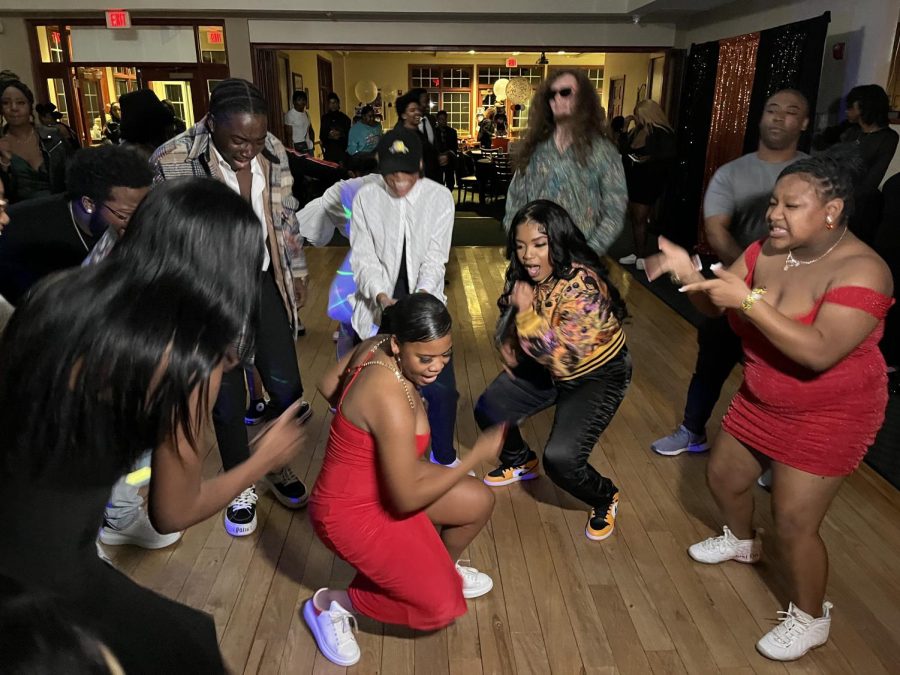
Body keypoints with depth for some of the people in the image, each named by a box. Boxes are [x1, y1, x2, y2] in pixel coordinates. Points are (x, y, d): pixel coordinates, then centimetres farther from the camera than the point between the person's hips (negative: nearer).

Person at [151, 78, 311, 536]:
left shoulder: (273, 152, -4)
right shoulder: (172, 161, -18)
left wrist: (296, 272, 14)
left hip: (266, 281, 4)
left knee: (286, 386, 6)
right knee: (227, 397, 8)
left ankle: (278, 467, 35)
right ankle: (240, 488, 31)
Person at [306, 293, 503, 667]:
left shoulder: (376, 345, -12)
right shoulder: (392, 403, -36)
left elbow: (328, 385, 6)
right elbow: (408, 499, -28)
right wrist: (477, 454, -22)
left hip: (377, 477, 9)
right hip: (351, 510, -9)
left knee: (480, 502, 11)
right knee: (440, 606, -5)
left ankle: (443, 567, 38)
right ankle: (331, 603, 11)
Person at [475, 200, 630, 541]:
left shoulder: (584, 288, -33)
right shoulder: (526, 277, -10)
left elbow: (563, 356, -37)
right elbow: (511, 321, 11)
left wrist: (526, 310, -34)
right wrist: (509, 345, -6)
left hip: (597, 375, -7)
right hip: (545, 369, 8)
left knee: (561, 460, -21)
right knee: (488, 410, 6)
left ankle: (605, 498, 13)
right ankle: (521, 461, 37)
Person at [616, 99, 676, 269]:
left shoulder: (662, 132, -11)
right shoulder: (637, 131, 12)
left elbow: (671, 153, -19)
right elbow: (622, 149, 10)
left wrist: (650, 158, -27)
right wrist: (625, 129, 2)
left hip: (649, 181, -8)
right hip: (633, 179, 8)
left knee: (640, 219, -7)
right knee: (634, 218, 10)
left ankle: (642, 255, 2)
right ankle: (638, 253, 18)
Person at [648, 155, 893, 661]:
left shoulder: (861, 270, -26)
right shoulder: (767, 251, -7)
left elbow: (820, 353, -37)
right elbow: (715, 306, -6)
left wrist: (748, 302, -39)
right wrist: (691, 275, -27)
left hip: (830, 415, -7)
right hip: (761, 401, 7)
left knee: (794, 523, -4)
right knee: (724, 476, 20)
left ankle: (810, 618, 24)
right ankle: (742, 541, 53)